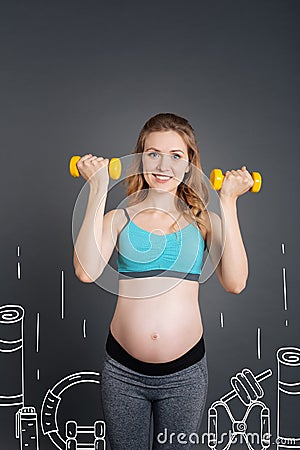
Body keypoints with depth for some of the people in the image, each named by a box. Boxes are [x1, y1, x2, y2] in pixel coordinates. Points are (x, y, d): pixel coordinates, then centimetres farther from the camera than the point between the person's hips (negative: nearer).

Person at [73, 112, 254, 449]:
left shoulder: (203, 220, 2)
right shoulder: (119, 218, -1)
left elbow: (234, 282, -13)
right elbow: (86, 271, -19)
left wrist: (228, 202, -12)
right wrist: (98, 190, -15)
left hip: (185, 372, 1)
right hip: (123, 371, 0)